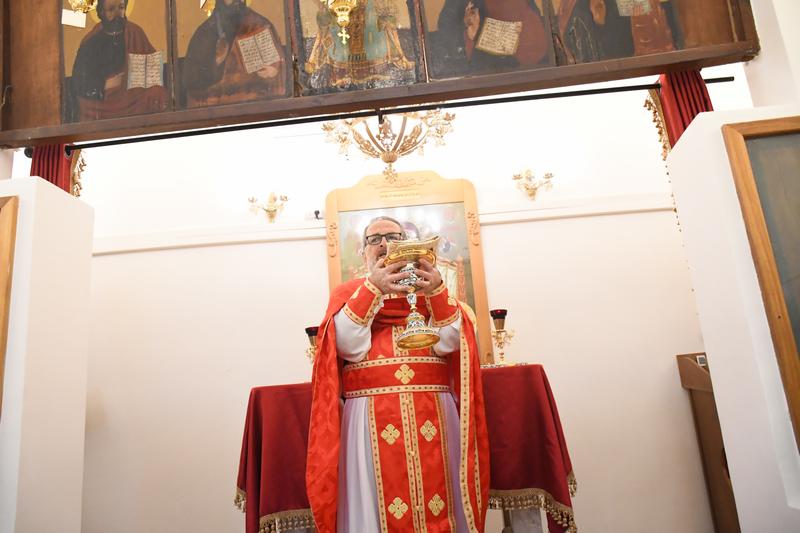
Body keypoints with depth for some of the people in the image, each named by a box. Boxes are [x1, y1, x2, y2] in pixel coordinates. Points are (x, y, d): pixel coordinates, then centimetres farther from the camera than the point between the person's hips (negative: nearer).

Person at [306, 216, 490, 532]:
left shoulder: (429, 286, 13)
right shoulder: (348, 292, 9)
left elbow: (449, 342, -4)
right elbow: (349, 346, -9)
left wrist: (436, 292, -19)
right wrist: (372, 288, -19)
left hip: (432, 416, 2)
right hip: (372, 419, -1)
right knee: (380, 506, 4)